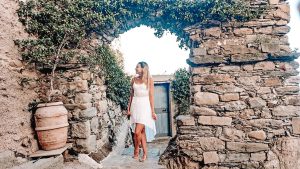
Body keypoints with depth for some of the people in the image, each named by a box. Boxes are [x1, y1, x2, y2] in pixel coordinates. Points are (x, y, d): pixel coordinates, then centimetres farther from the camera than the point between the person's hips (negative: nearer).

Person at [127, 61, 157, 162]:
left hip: (144, 106, -4)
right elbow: (131, 95, 12)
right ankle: (145, 153, 21)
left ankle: (136, 151, 16)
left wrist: (152, 111, -6)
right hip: (135, 106, 4)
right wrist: (129, 108, 8)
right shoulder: (134, 79, 9)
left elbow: (151, 96, -4)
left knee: (137, 132, -10)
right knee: (142, 131, 9)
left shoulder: (149, 79, -3)